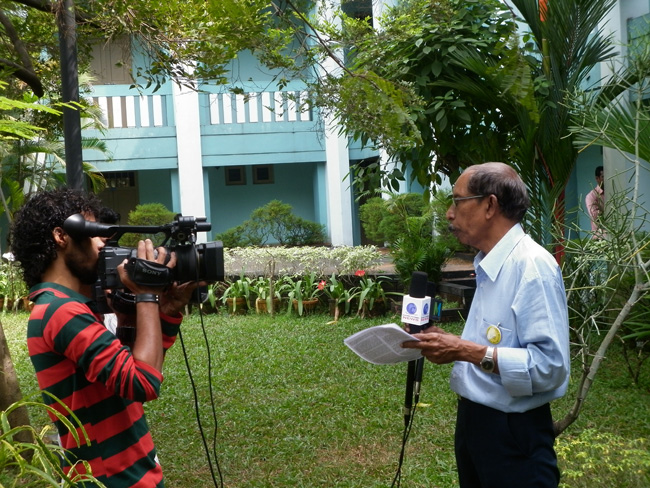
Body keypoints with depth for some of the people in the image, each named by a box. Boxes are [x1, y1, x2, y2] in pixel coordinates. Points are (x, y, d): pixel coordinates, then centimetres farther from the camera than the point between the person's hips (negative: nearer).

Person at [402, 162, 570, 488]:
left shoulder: (532, 265, -20)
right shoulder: (488, 265, 9)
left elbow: (549, 365, -28)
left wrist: (468, 351, -27)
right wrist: (450, 345, 3)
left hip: (513, 432, -9)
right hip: (473, 418, 9)